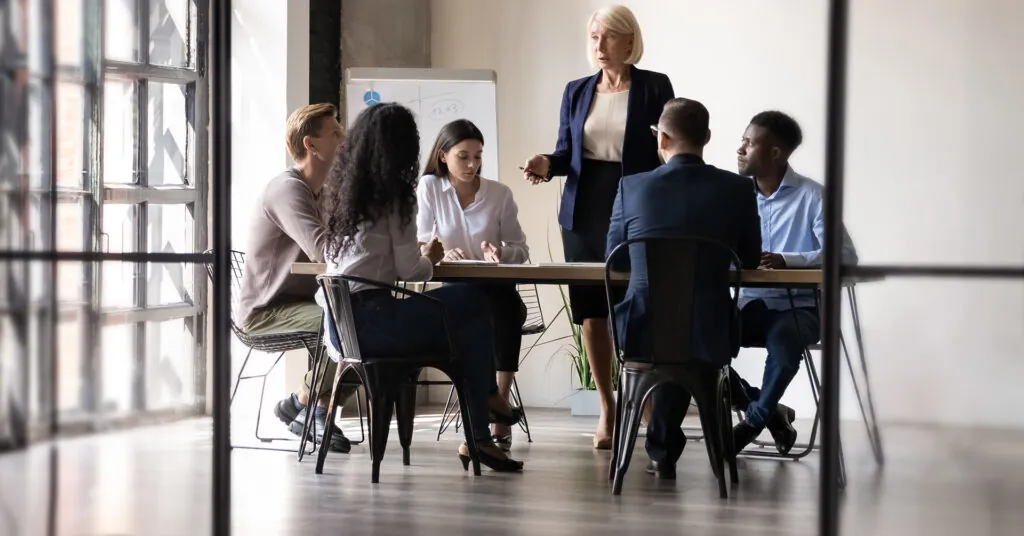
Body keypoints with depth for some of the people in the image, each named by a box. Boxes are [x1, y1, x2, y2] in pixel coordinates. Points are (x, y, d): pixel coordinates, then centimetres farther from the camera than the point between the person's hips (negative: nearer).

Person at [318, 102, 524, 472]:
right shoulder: (394, 195, -7)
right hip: (371, 320, -8)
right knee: (474, 303, 6)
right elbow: (410, 272, -10)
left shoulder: (343, 188, 14)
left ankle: (477, 439, 19)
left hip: (337, 326, 8)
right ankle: (488, 399, 19)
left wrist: (421, 258, 22)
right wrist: (430, 259, 13)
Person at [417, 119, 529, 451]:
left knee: (506, 306, -34)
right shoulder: (429, 188, 4)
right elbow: (419, 247, -2)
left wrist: (501, 254, -18)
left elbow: (521, 250, 7)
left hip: (494, 290, 1)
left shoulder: (500, 194, 6)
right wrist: (440, 255, -26)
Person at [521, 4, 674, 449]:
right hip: (583, 209, 4)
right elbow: (566, 152, 13)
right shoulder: (576, 92, 12)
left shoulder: (654, 87, 1)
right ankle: (607, 408, 13)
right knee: (590, 310, 4)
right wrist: (548, 165, -8)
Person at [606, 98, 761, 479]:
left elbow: (614, 259, 10)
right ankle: (663, 450, 42)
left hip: (642, 332, 0)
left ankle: (663, 449, 39)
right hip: (709, 335, 0)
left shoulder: (632, 187, -4)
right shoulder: (737, 189, -4)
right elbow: (750, 260, 9)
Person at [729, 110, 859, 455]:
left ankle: (755, 420, -7)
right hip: (752, 304, 4)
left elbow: (845, 255, -18)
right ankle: (769, 411, -3)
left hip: (800, 306, -4)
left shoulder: (811, 196, -8)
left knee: (782, 341, -37)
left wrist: (787, 260, -32)